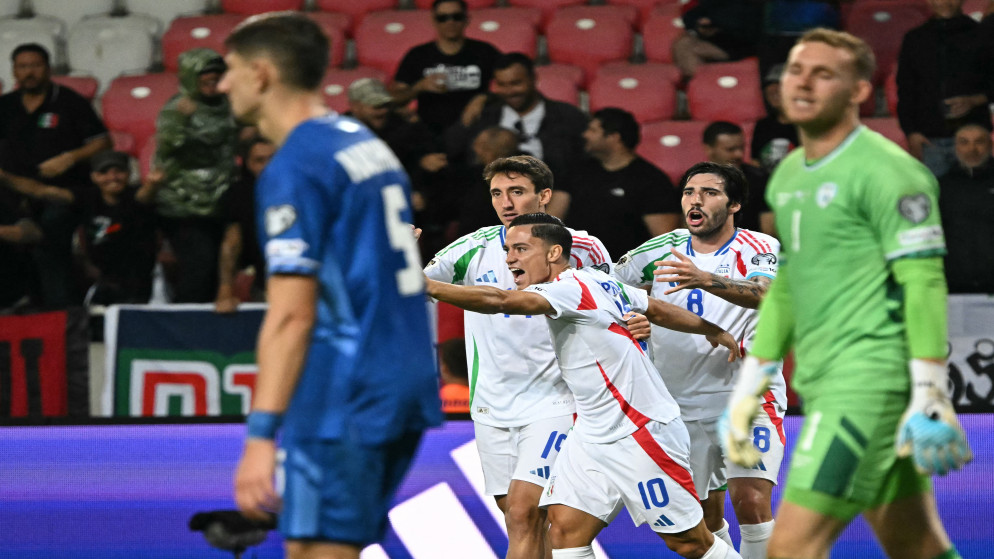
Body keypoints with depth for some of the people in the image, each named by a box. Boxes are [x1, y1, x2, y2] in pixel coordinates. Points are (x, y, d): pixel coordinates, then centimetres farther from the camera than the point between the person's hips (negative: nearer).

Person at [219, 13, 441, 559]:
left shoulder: (293, 167, -13)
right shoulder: (368, 144, 15)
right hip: (403, 386, 9)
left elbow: (291, 315, -20)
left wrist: (261, 434, -22)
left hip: (343, 401, -9)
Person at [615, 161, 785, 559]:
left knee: (751, 502, -20)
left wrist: (705, 279, -46)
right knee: (705, 518, 9)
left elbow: (765, 293, -30)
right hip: (683, 404, 4)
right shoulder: (662, 250, 5)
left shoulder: (759, 249, -8)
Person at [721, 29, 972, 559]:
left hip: (870, 379, -8)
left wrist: (930, 396, -21)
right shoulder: (787, 176, 16)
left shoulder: (887, 172, -10)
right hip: (821, 384, 8)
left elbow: (925, 285, -15)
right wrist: (747, 387, 23)